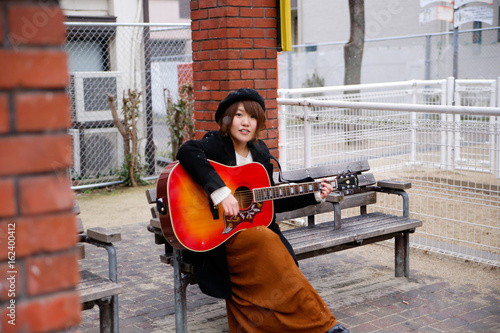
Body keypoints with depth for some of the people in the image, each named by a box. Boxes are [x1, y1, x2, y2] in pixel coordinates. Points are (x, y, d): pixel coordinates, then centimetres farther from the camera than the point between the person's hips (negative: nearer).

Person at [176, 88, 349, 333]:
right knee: (266, 241, -30)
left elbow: (271, 201, 20)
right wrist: (220, 191, -37)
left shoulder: (260, 154, 14)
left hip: (255, 228, 6)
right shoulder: (216, 144, -6)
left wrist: (313, 196, 15)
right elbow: (187, 151, -31)